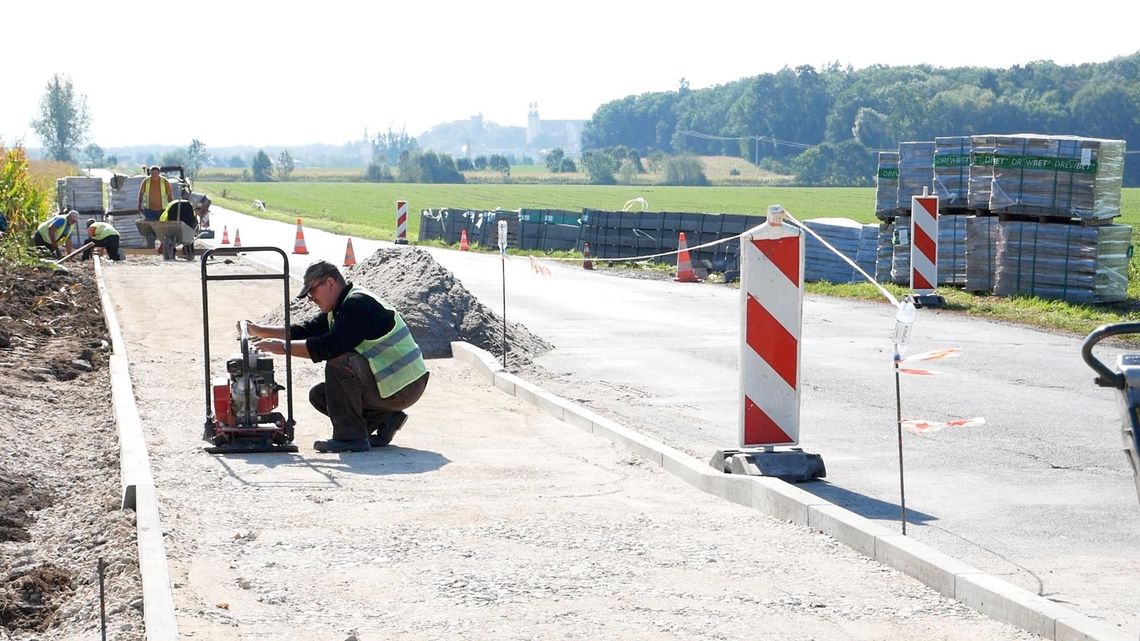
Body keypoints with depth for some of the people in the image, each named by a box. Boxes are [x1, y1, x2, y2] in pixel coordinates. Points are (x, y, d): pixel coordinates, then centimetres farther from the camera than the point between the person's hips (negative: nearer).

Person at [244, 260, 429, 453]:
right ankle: (386, 420, 8)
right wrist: (259, 331, 6)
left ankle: (350, 436, -20)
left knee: (339, 362, -28)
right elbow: (305, 331, 13)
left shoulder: (359, 304, -19)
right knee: (318, 395, 9)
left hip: (403, 389, -10)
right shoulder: (340, 308, 12)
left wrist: (284, 347, -20)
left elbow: (329, 346, -27)